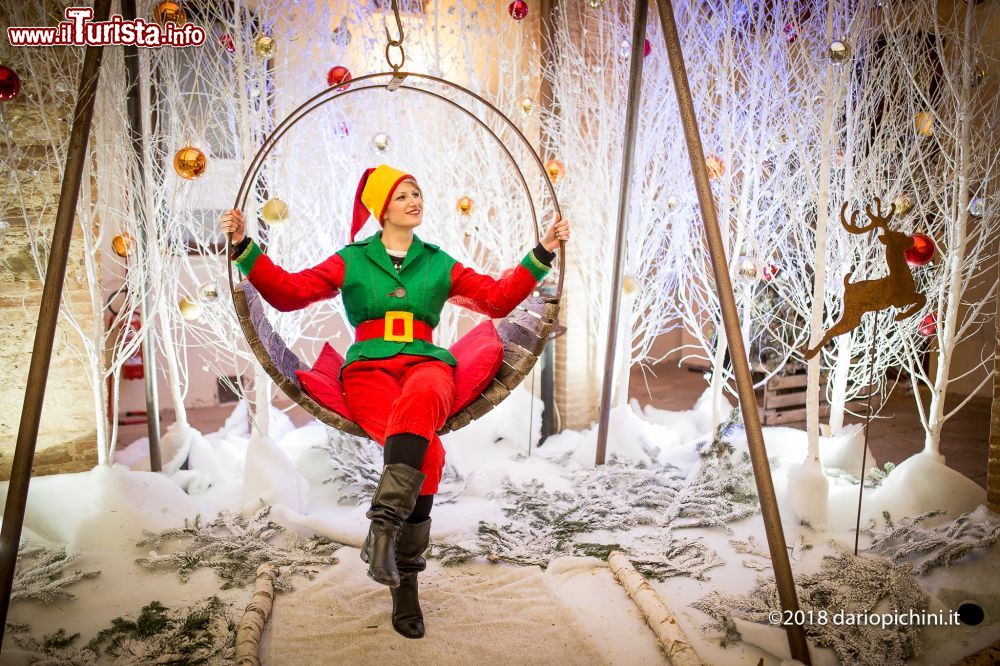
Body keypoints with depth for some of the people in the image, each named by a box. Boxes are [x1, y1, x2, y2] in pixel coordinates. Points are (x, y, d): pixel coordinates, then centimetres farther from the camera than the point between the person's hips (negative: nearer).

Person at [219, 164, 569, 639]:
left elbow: (498, 298, 15)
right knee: (428, 452, -33)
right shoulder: (352, 261, 15)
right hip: (369, 370, -1)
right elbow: (288, 292, 8)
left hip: (425, 365, 2)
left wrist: (542, 253, 8)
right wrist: (245, 247, -3)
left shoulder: (438, 263, 20)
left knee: (420, 397, -41)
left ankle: (384, 523, -45)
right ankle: (404, 585, -28)